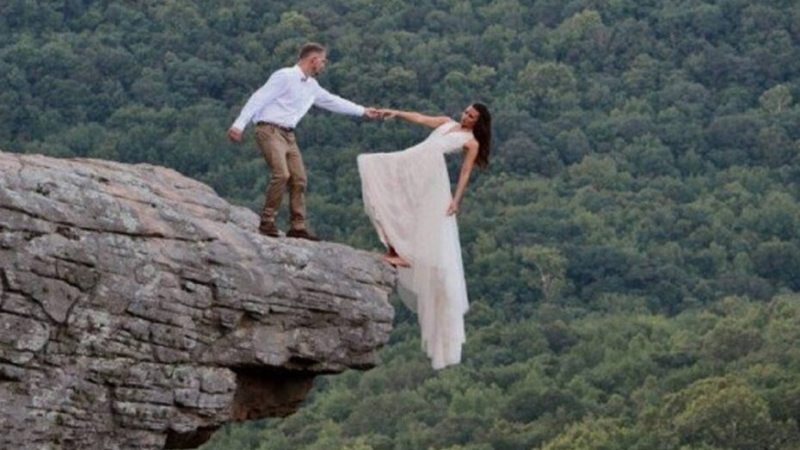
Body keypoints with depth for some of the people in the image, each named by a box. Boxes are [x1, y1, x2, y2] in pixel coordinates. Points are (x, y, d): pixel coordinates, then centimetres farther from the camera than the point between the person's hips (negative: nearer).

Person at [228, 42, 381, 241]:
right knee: (281, 174, -22)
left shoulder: (312, 86, 14)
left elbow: (332, 101, 29)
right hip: (270, 130, -9)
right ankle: (267, 222, -15)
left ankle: (298, 227, 5)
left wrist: (363, 111, 33)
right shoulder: (285, 77, -11)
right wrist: (239, 124, -20)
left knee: (299, 179, 2)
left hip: (288, 135, 9)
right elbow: (259, 99, -14)